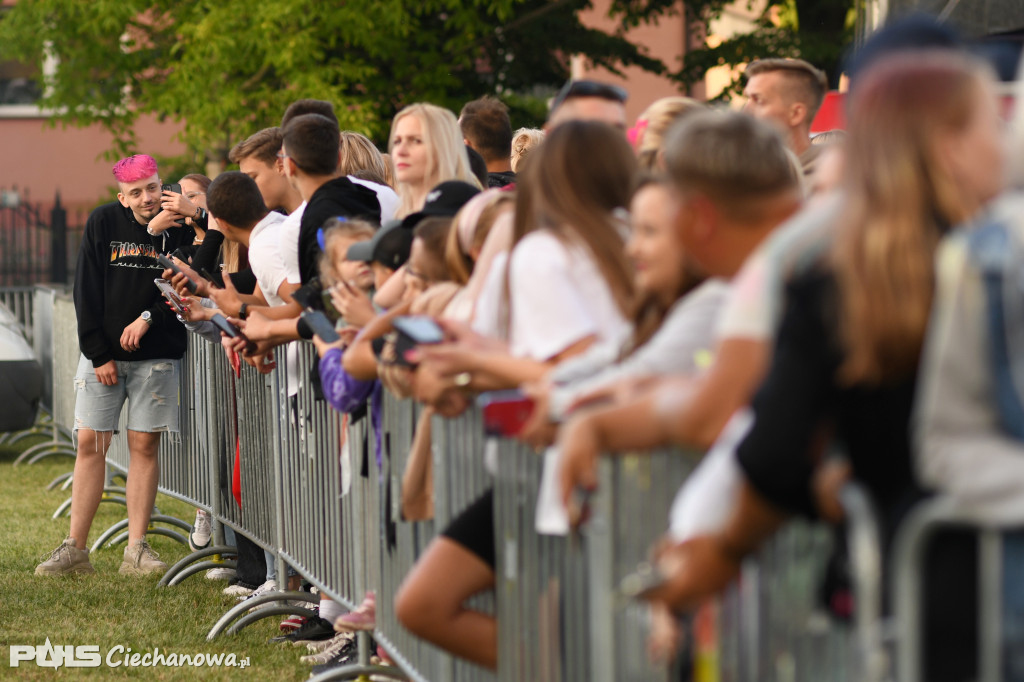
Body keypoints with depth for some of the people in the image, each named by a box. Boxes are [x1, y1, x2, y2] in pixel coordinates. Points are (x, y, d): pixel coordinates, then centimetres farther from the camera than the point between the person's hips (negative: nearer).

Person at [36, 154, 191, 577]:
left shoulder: (179, 228, -1)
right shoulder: (103, 223, -1)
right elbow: (87, 292, -2)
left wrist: (148, 319, -15)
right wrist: (99, 354, -7)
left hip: (156, 355, 0)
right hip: (102, 353, 0)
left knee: (144, 446, 1)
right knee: (89, 443, 0)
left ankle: (136, 550, 4)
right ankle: (75, 549, 4)